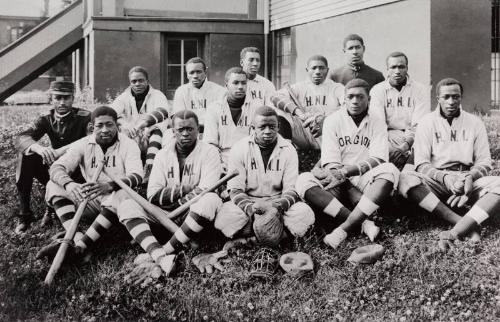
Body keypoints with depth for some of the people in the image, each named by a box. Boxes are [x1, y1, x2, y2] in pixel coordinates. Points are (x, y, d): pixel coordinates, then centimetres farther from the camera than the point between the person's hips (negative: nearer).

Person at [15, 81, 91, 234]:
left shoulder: (84, 117, -11)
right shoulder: (46, 119, -1)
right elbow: (22, 138, -17)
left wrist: (61, 151, -42)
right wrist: (38, 148, -43)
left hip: (76, 171, -3)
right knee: (26, 155, -21)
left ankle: (52, 209, 1)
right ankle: (24, 214, -15)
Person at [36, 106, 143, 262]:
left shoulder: (128, 145, -6)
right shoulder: (83, 144, 1)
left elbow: (136, 176, -21)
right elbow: (57, 167, -11)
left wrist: (108, 186, -42)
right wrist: (69, 184, -36)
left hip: (114, 201, -3)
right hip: (89, 201, 4)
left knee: (122, 194, -37)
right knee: (54, 186, -15)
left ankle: (80, 246, -41)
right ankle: (77, 239, -36)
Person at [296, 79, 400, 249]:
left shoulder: (377, 123, 8)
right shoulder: (333, 120, 6)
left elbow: (378, 159, -7)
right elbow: (330, 162, -4)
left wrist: (347, 171, -23)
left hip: (366, 180, 0)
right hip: (340, 184, 0)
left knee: (390, 171, -31)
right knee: (304, 180, -27)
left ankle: (345, 228, -38)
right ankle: (364, 222, -36)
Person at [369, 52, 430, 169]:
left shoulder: (419, 90, 9)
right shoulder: (377, 90, 9)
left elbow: (419, 124, -1)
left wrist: (407, 143, -20)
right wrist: (390, 148, -20)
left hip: (412, 137, 1)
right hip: (389, 135, 0)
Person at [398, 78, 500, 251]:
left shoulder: (474, 122, 10)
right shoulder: (427, 122, 6)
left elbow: (484, 163, 6)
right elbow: (421, 164, -2)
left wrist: (470, 176, -17)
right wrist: (445, 177, -21)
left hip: (469, 182, 1)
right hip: (437, 181, -1)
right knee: (406, 178, -32)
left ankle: (454, 233, -45)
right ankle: (467, 225, -38)